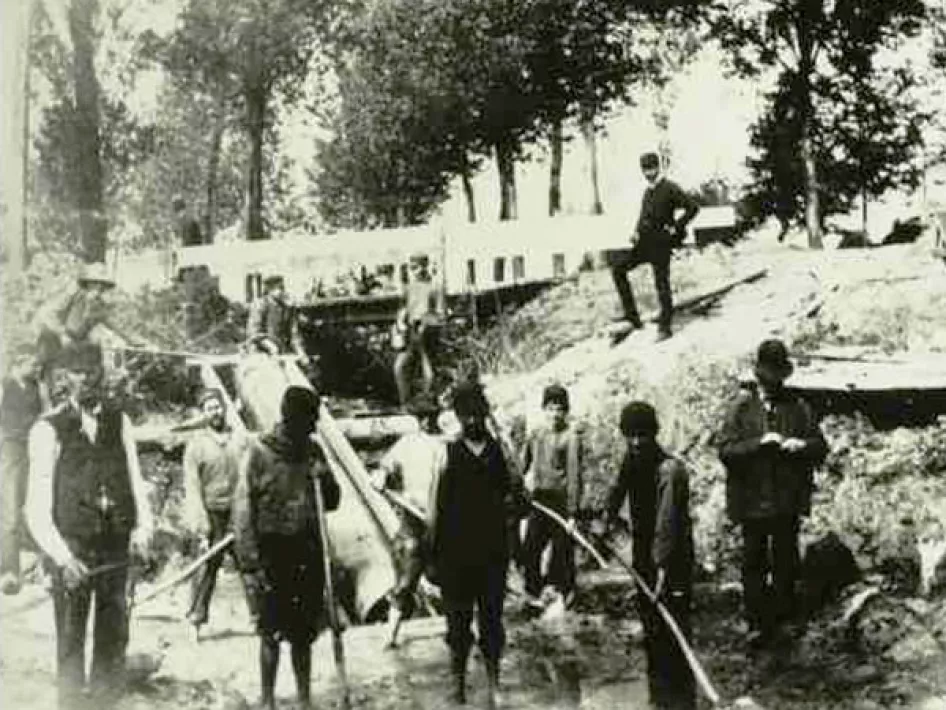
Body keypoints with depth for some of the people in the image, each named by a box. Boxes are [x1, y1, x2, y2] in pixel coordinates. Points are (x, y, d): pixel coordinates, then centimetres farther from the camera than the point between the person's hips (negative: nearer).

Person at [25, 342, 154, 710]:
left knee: (114, 638, 8)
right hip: (70, 550, -3)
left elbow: (135, 479, 7)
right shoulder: (48, 429, -2)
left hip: (116, 548, 3)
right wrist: (61, 556, -15)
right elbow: (38, 506, -5)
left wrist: (143, 527, -10)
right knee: (70, 641, 1)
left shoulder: (119, 422, 8)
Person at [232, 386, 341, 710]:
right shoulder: (259, 452, -8)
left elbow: (331, 503, 16)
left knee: (303, 633, 11)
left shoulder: (312, 452, 6)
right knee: (272, 633, 2)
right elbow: (242, 509, -9)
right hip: (272, 552, -4)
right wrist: (250, 563, -14)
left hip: (308, 553, 4)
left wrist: (326, 479, -7)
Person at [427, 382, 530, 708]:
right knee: (458, 620, 10)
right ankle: (458, 679, 27)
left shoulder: (502, 453, -2)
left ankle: (493, 681, 24)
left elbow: (522, 503, 3)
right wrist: (434, 556, -1)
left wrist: (512, 504, -21)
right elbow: (435, 509, -2)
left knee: (492, 619, 10)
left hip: (493, 554, 1)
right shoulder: (448, 455, -5)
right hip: (455, 555, -1)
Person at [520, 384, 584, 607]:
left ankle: (563, 596, 16)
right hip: (539, 500, 6)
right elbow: (522, 465, 15)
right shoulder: (536, 434, 8)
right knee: (530, 550, 8)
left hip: (561, 502, -6)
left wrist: (572, 513, -17)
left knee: (561, 553, 1)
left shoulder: (571, 438, -10)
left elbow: (574, 476, -13)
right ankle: (532, 594, 24)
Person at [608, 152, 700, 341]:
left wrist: (676, 228, -14)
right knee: (617, 268, -1)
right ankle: (631, 314, 2)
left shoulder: (670, 189, -10)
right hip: (643, 243, 8)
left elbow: (693, 207, -15)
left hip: (661, 244, -8)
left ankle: (665, 327, 8)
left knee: (662, 286, -3)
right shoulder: (648, 191, 15)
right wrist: (637, 231, 12)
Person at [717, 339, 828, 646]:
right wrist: (759, 443, -21)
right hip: (752, 501, -1)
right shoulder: (741, 408, -1)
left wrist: (802, 445, -12)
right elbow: (725, 450, -9)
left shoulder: (798, 408, 6)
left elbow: (821, 448, 9)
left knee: (786, 561, 9)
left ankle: (782, 617, 24)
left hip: (788, 501, 2)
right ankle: (757, 623, 13)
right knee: (754, 562, 5)